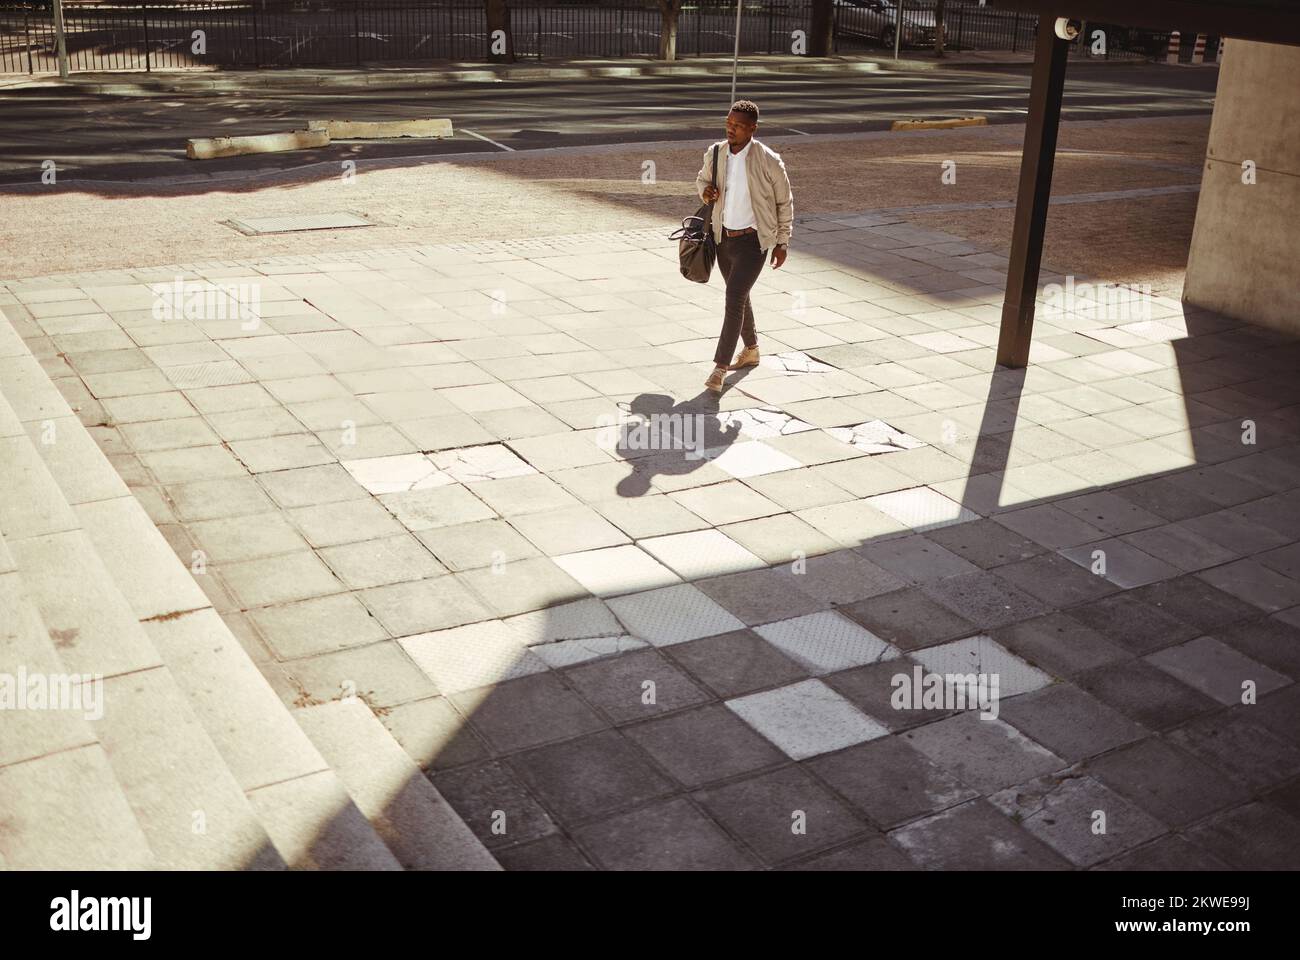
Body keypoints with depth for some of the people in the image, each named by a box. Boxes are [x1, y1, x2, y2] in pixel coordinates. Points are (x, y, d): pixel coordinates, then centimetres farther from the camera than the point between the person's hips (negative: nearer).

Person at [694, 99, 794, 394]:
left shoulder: (768, 161, -15)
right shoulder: (715, 153, -3)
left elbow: (784, 201, -3)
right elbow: (701, 178, 18)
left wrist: (782, 243, 0)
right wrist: (705, 191, -7)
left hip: (753, 240, -6)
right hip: (723, 238, 6)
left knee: (734, 298, -16)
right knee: (738, 297, 20)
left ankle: (720, 366, -13)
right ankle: (751, 351, 41)